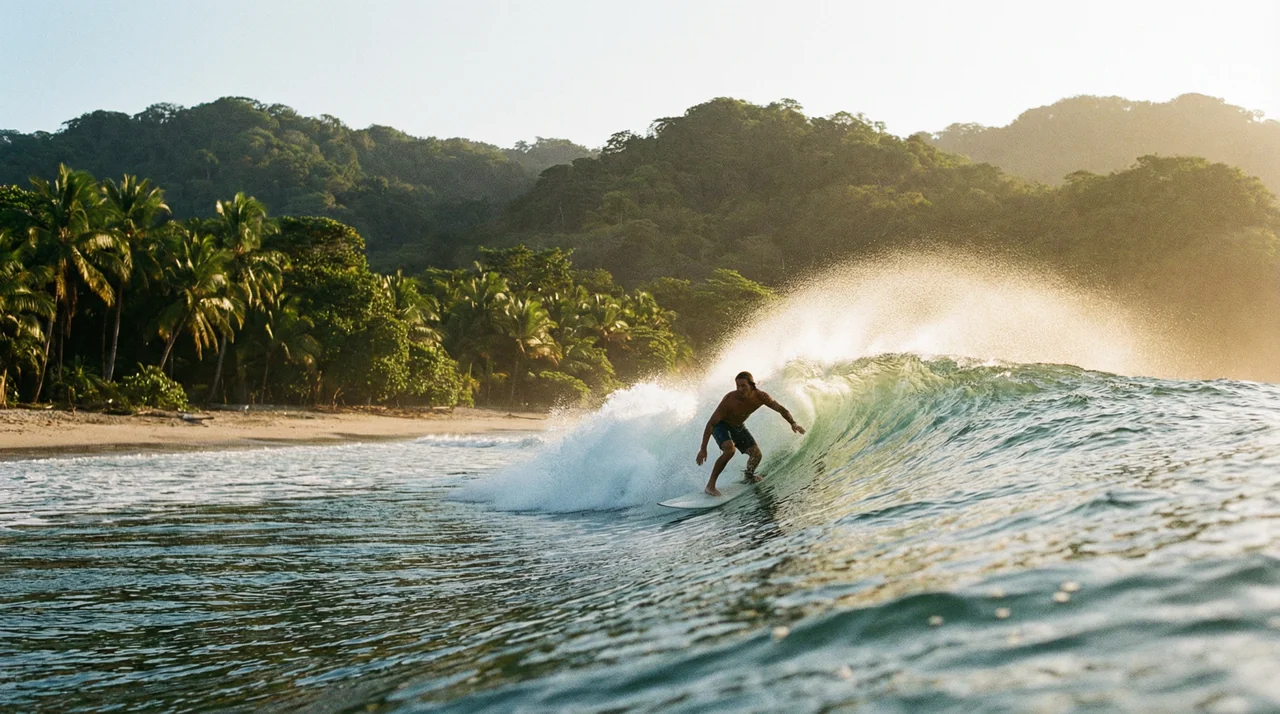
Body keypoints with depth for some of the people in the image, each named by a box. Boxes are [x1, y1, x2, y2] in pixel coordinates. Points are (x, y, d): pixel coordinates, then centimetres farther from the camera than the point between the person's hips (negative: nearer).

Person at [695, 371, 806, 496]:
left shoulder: (760, 396, -23)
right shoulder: (729, 400, -36)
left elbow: (780, 409, -6)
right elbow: (711, 423, -31)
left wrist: (793, 423, -22)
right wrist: (703, 449, -33)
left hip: (738, 426, 5)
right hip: (721, 425, -5)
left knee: (756, 455, -1)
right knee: (730, 450, -32)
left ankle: (748, 475, 32)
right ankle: (710, 485, -25)